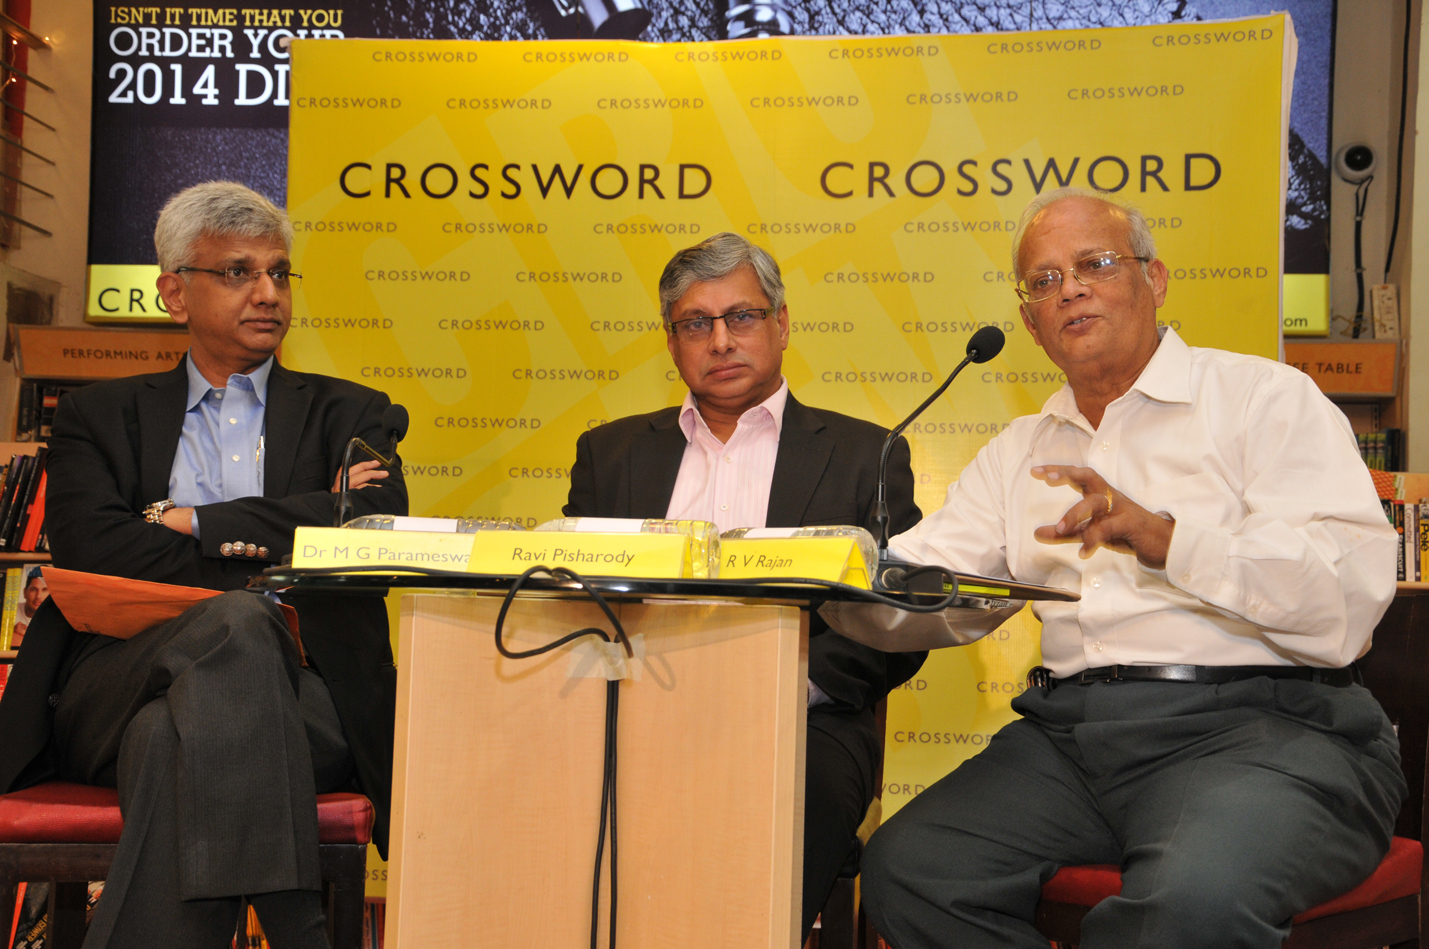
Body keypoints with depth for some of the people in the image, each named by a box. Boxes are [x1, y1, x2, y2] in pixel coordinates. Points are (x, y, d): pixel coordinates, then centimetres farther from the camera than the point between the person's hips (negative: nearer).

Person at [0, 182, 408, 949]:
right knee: (236, 626, -36)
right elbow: (87, 548, 1)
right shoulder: (100, 416, 22)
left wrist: (195, 523, 0)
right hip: (120, 676, 0)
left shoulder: (345, 413, 22)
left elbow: (379, 526, 0)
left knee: (174, 734, -36)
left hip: (293, 691, 0)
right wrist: (268, 538, -4)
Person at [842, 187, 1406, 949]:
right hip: (1071, 726, 6)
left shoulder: (1266, 398, 3)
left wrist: (1160, 537, -21)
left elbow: (1349, 593, -10)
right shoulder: (1020, 450, 23)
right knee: (904, 868, -17)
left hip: (1258, 720, -5)